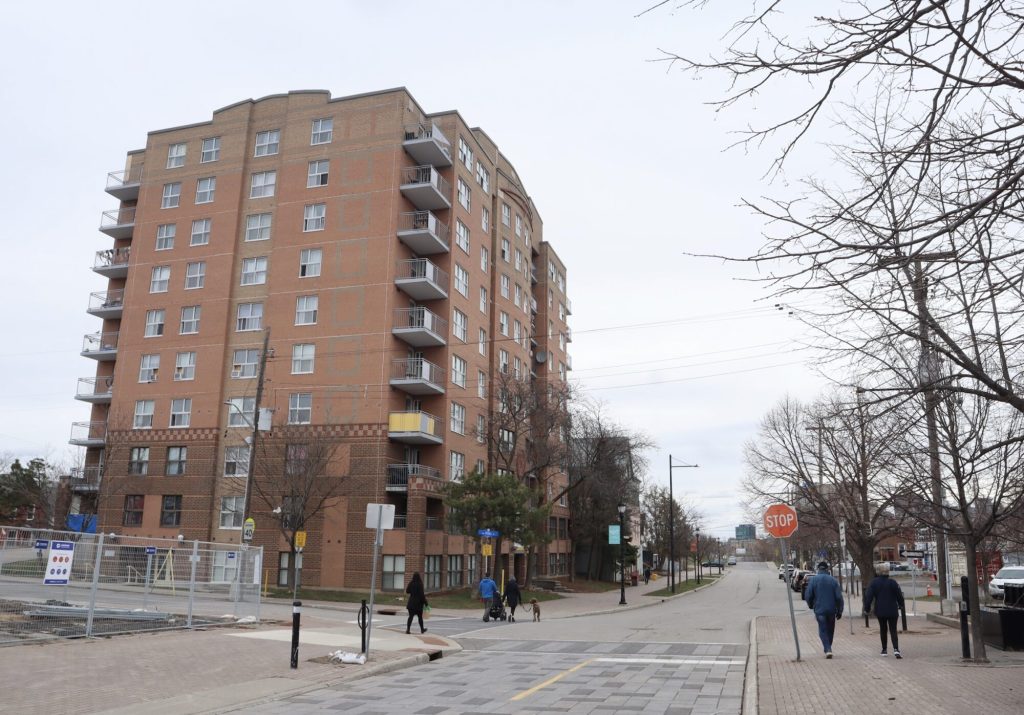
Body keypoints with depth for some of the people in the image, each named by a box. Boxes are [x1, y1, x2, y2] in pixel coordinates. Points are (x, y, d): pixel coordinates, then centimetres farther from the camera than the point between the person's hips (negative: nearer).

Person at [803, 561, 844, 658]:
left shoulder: (813, 579, -6)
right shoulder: (833, 580, -1)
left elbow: (808, 595, -6)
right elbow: (839, 597, -3)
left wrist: (811, 605, 13)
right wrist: (839, 611, 5)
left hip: (819, 610, -2)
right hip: (831, 610, 2)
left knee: (822, 630, 2)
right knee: (830, 630, 17)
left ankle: (828, 649, -13)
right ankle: (828, 649, 26)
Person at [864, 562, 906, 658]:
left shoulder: (874, 582, -5)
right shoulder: (892, 582, -6)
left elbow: (868, 596, -8)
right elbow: (899, 595, 2)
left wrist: (867, 608, 1)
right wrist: (901, 605, 20)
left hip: (880, 611, 1)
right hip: (892, 611, 0)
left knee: (883, 630, 15)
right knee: (893, 630, 1)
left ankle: (884, 649, 20)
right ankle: (896, 649, -17)